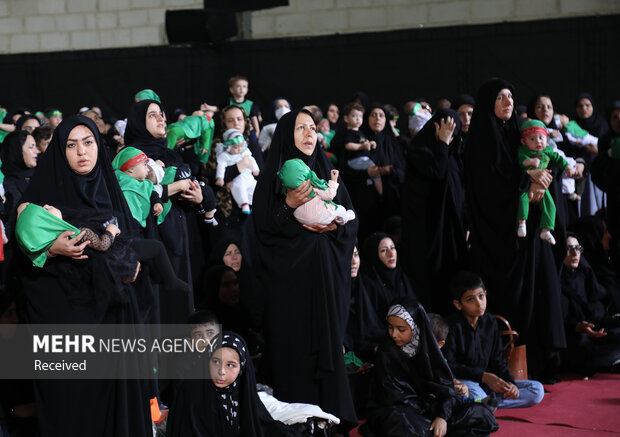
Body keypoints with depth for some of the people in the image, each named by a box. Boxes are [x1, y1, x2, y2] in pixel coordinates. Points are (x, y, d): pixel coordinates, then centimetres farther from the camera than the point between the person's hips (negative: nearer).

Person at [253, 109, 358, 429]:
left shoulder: (328, 175, 13)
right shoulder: (272, 178, 1)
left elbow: (352, 221, 10)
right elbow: (263, 227, -6)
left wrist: (334, 224, -10)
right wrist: (290, 206, -19)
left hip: (327, 275, 3)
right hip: (289, 275, -3)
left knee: (328, 340, 2)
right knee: (293, 344, -4)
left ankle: (331, 409, 9)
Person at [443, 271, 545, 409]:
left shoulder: (490, 322, 8)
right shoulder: (453, 325, -12)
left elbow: (497, 360, 11)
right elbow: (449, 366, -15)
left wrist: (509, 382, -9)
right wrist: (484, 376, -20)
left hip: (484, 384, 8)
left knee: (537, 390, -5)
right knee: (475, 394, -44)